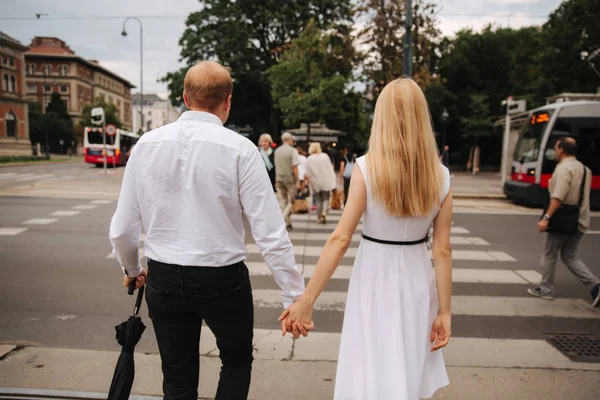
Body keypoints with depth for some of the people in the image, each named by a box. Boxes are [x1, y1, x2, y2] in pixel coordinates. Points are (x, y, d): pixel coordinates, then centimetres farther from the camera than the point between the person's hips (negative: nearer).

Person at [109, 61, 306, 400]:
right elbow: (271, 233, -17)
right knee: (237, 362, 26)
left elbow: (122, 229, 0)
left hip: (164, 279, 3)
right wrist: (296, 296, -8)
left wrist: (132, 269, 19)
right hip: (222, 280, -3)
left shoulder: (147, 144, -4)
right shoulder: (239, 148, -14)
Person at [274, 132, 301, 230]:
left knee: (282, 201, 10)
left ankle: (287, 223, 13)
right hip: (290, 179, -5)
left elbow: (276, 166, 11)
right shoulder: (293, 150, -10)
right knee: (290, 201, 4)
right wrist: (297, 181, -9)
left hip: (279, 179, 5)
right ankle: (282, 218, -14)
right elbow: (295, 167, -13)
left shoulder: (277, 151, 7)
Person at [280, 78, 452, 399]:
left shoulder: (366, 167, -15)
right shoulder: (440, 176, -6)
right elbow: (442, 250, -5)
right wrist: (444, 311, 3)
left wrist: (307, 300, -13)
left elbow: (341, 238, -19)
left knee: (372, 373, 14)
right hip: (417, 280, 4)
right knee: (410, 371, 25)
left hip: (375, 279, -3)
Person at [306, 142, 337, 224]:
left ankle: (319, 218, 12)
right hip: (325, 181, -2)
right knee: (326, 198, 8)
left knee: (318, 200, 12)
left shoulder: (310, 158, -4)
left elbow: (308, 172, -2)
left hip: (315, 182, 2)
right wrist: (332, 181, 2)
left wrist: (310, 181, 10)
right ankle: (324, 212, -17)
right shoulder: (325, 156, -7)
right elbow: (330, 169, -4)